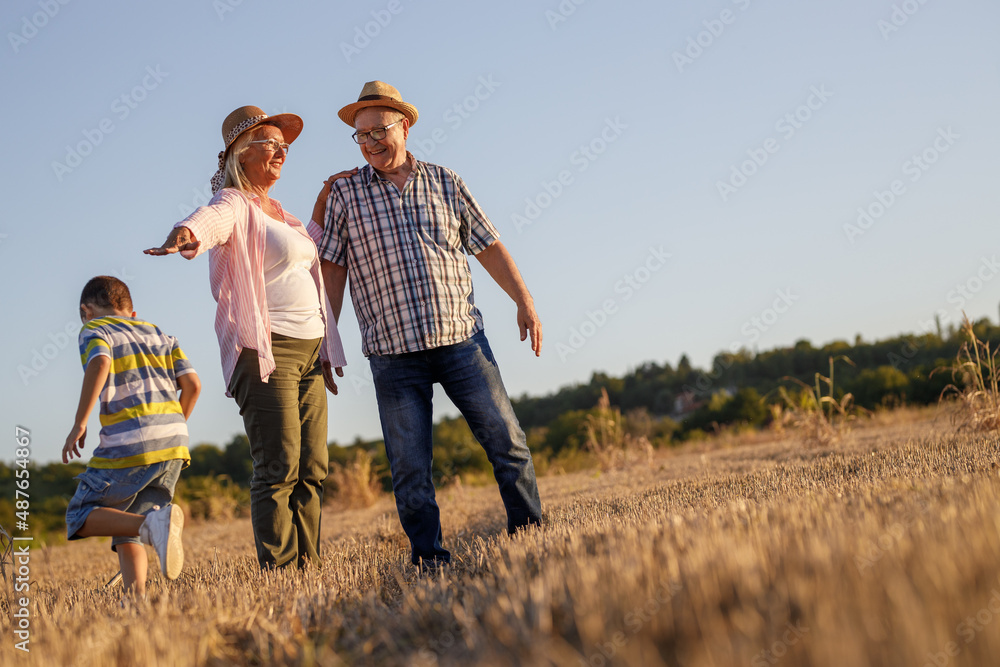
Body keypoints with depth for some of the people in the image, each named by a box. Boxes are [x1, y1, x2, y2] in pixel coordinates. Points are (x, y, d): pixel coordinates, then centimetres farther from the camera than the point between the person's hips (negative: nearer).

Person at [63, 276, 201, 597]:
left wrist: (79, 424, -13)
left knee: (79, 517, 5)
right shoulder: (159, 334, 23)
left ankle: (153, 522, -20)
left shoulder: (94, 330, 7)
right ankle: (137, 595, -3)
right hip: (174, 442, 6)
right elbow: (192, 384, 14)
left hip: (130, 443, -6)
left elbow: (99, 363, -16)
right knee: (125, 525, 15)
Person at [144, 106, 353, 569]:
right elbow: (210, 218, -29)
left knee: (312, 469, 6)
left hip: (310, 350, 8)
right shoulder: (234, 204, -5)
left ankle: (307, 568, 11)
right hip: (265, 352, -8)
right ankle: (278, 574, -9)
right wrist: (185, 234, -50)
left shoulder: (281, 213, 22)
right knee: (279, 468, -12)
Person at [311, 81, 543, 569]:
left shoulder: (445, 183, 10)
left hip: (462, 341, 1)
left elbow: (489, 246, 13)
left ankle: (531, 534, 15)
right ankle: (430, 559, 14)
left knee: (507, 441, 1)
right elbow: (332, 271, 5)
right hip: (393, 354, -1)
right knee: (409, 466, 2)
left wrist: (524, 301, 6)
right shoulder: (345, 193, 6)